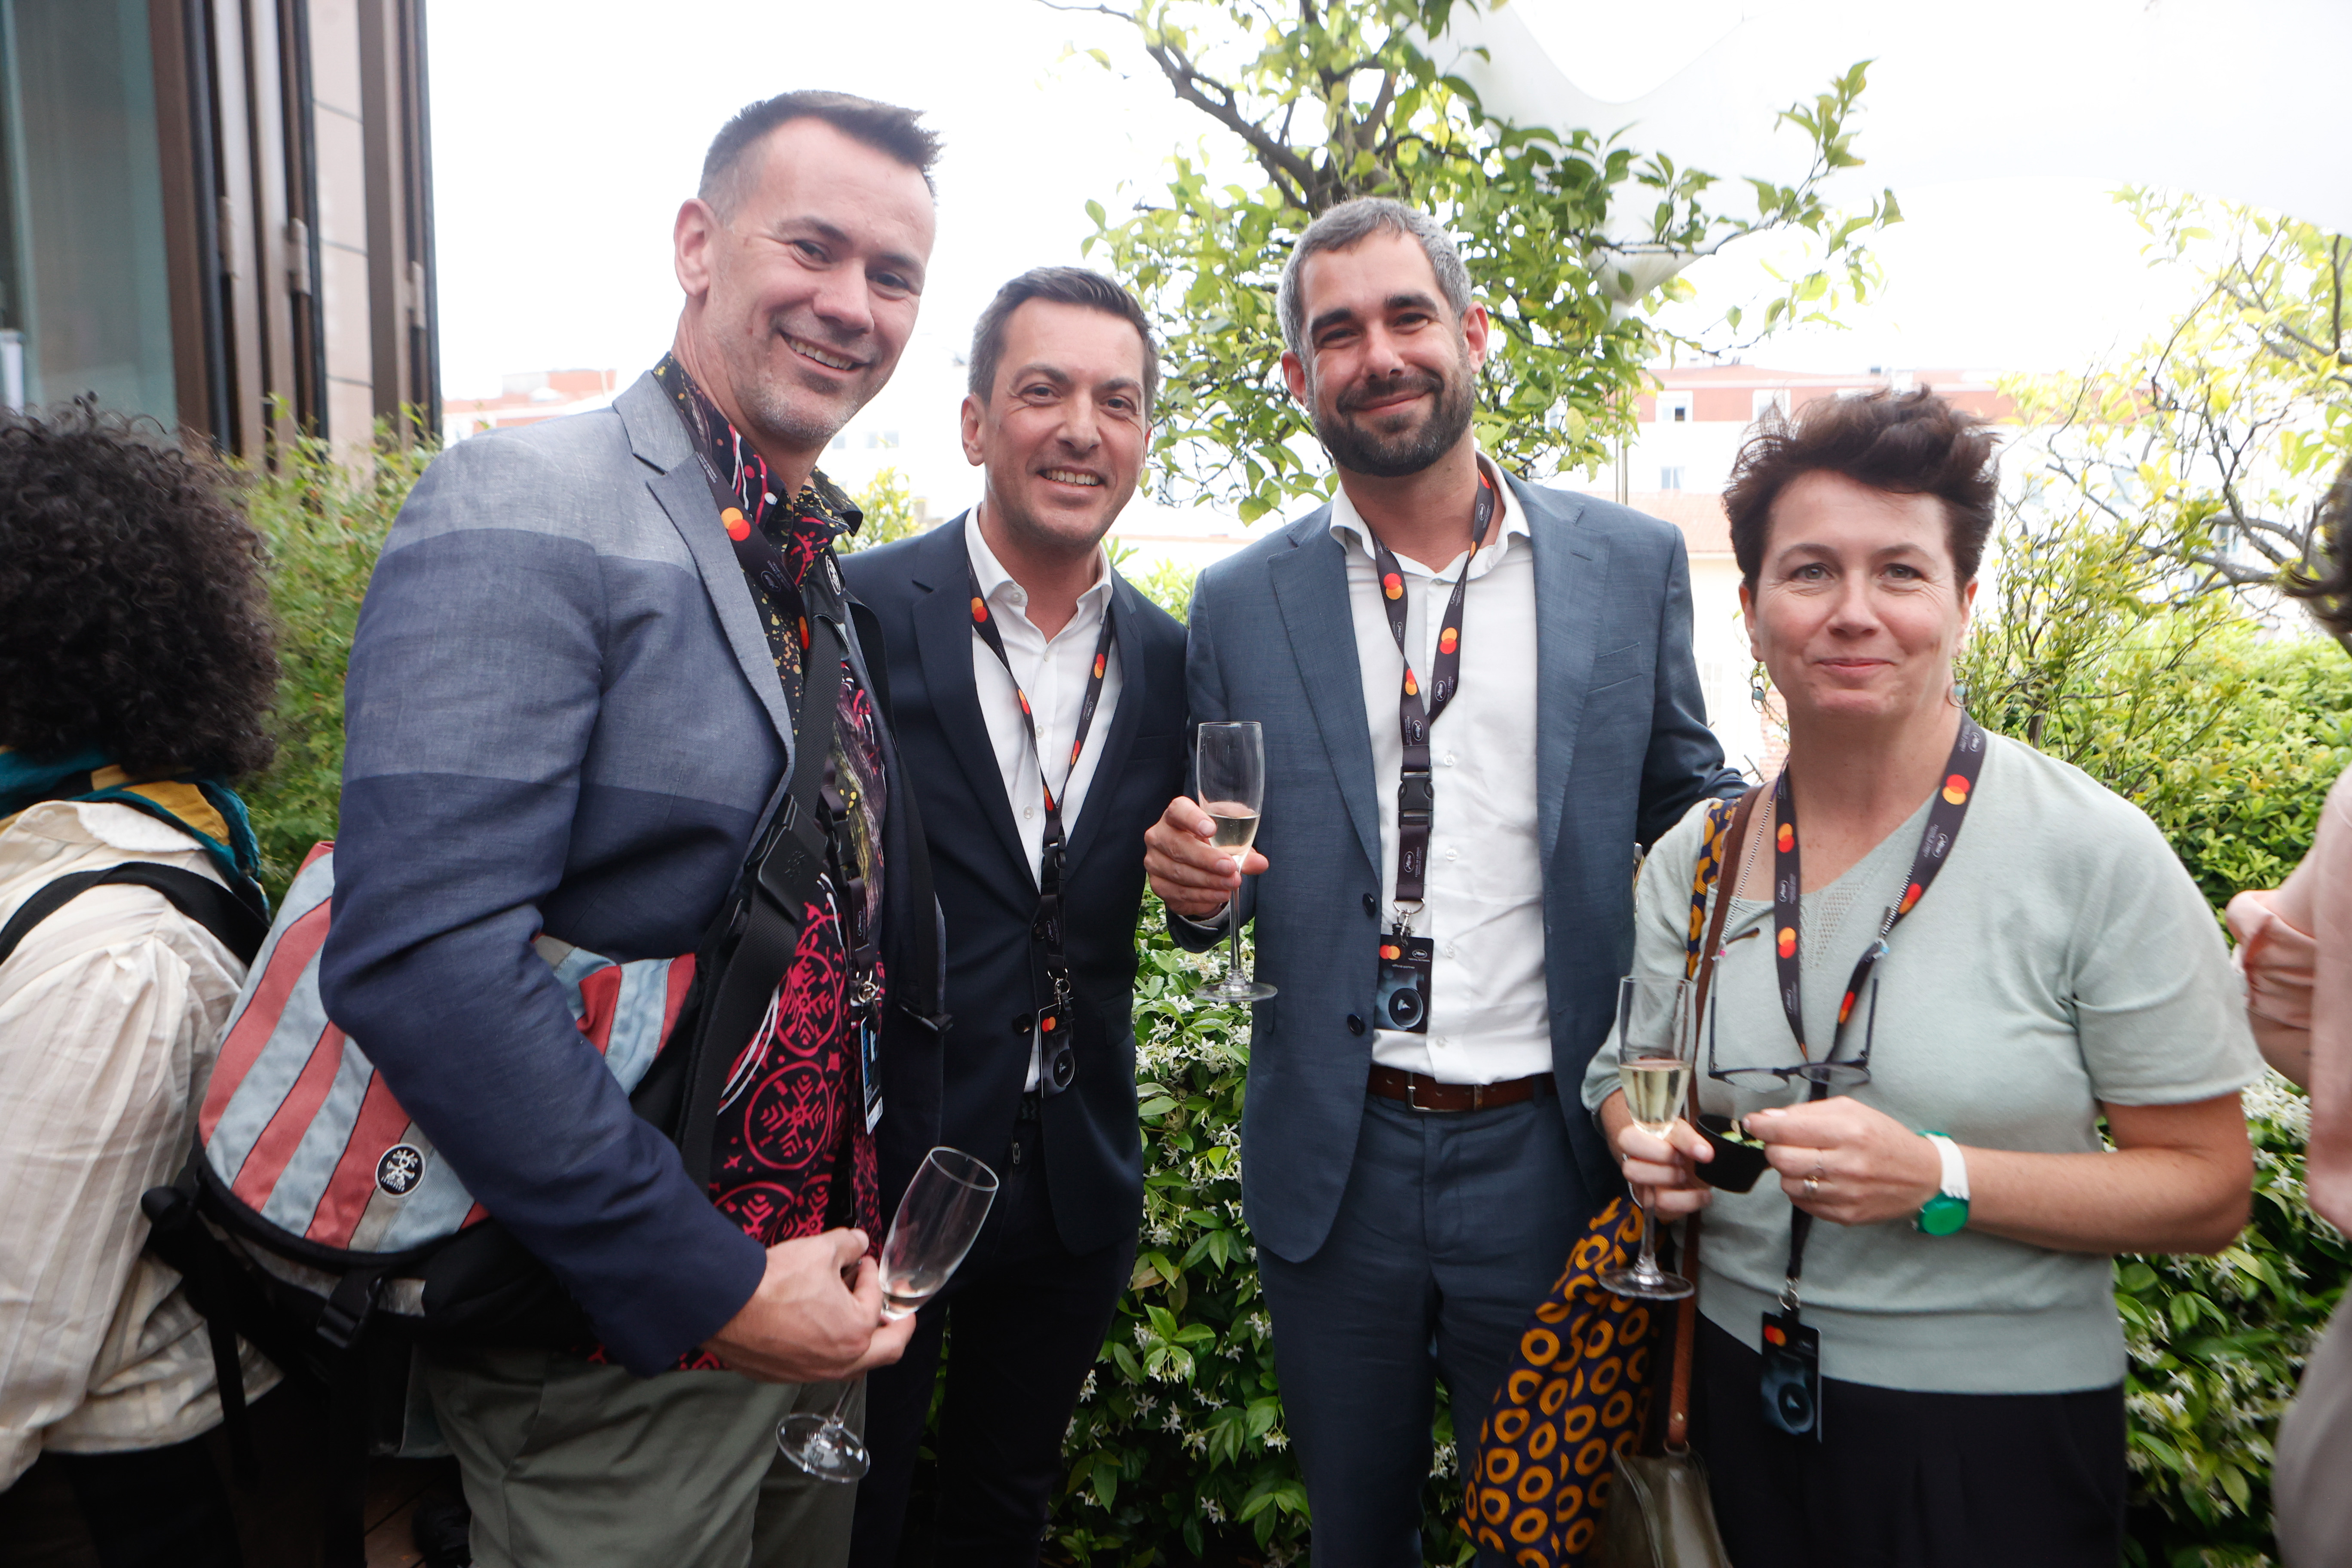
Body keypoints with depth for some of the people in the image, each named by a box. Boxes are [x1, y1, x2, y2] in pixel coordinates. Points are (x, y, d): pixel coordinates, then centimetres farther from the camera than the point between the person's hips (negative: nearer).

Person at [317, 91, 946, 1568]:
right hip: (615, 1361, -7)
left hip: (808, 1297, 8)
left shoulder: (835, 571, 7)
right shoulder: (525, 514, -17)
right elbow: (423, 951, -26)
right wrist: (709, 1288, -23)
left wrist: (888, 1236, 10)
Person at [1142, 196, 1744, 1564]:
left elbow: (1689, 807, 6)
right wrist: (1199, 880, -15)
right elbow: (1225, 883, 8)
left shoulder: (1632, 563, 0)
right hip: (1336, 1162, 1)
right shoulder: (1241, 604, 1)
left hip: (1550, 1155, 0)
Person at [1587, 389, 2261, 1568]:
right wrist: (1649, 1141, -13)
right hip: (1741, 1393, 3)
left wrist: (1939, 1181, -24)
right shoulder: (1696, 856, -3)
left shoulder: (2095, 853, -13)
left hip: (1995, 1432, -3)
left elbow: (2208, 1186, -10)